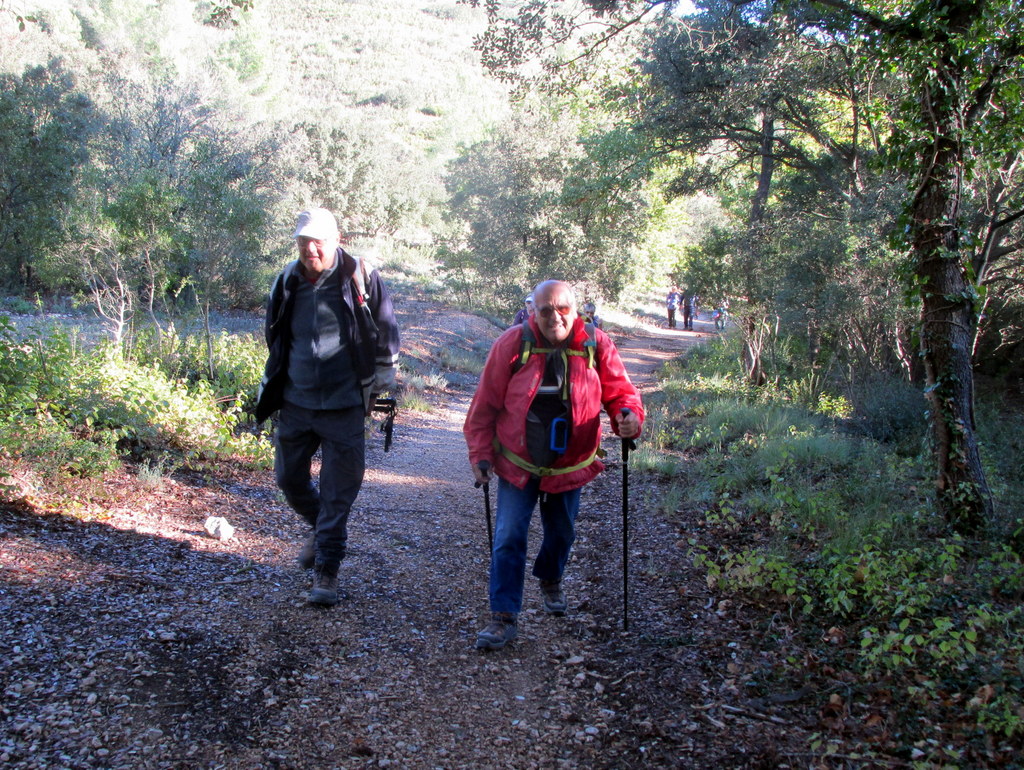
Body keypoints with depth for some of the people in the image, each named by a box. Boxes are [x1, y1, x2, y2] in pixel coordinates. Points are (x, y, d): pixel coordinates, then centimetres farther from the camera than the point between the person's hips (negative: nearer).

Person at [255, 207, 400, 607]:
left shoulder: (360, 279, -9)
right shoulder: (286, 282, 2)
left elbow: (386, 330, 3)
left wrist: (382, 377, 5)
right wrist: (274, 386, 19)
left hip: (343, 405, -4)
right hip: (295, 401, 5)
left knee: (337, 491, -1)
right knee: (289, 477, 14)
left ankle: (326, 570, 10)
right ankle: (322, 529, 41)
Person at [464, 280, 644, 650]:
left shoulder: (597, 346, -11)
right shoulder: (512, 344, -15)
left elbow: (619, 391, -6)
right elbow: (485, 404, -9)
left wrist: (629, 416, -29)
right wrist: (481, 453, -9)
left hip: (569, 466, 2)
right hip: (517, 464, -2)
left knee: (561, 533, 20)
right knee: (508, 538, -8)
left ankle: (550, 581, 51)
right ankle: (504, 617, 4)